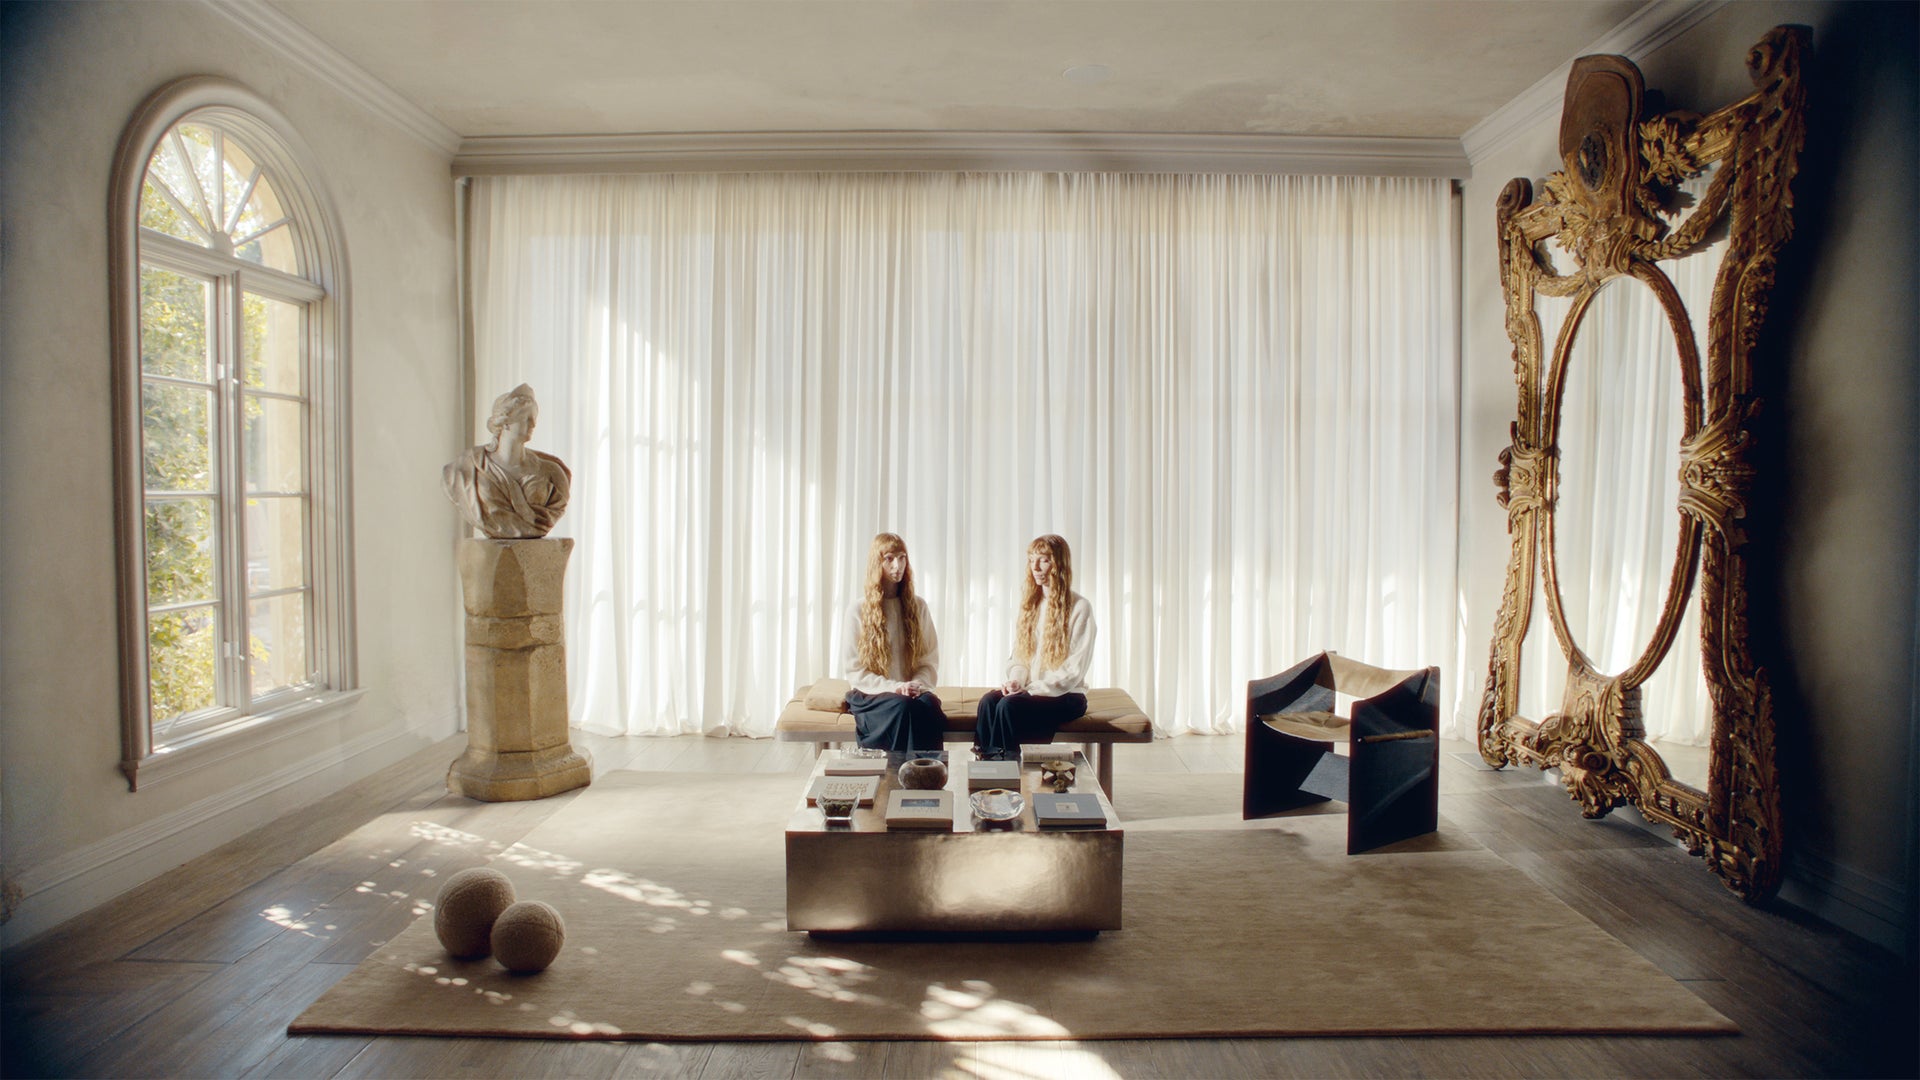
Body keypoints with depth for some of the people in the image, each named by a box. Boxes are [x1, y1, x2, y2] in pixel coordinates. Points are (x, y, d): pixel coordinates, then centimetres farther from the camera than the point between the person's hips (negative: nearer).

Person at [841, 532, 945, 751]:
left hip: (914, 692, 2)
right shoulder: (858, 610, 3)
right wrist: (893, 687, -14)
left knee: (929, 706, -33)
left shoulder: (918, 607, 12)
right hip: (872, 695, -2)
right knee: (904, 707, -35)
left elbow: (930, 661, 11)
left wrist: (917, 684, -11)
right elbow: (853, 669, -1)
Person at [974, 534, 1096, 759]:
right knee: (988, 701, -26)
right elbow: (1018, 654, 14)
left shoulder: (1079, 607, -6)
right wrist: (1016, 680, -8)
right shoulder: (1029, 603, 14)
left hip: (1065, 696, -5)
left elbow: (1074, 670, -11)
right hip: (1030, 689, 5)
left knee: (1009, 705, -31)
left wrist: (1032, 689, -18)